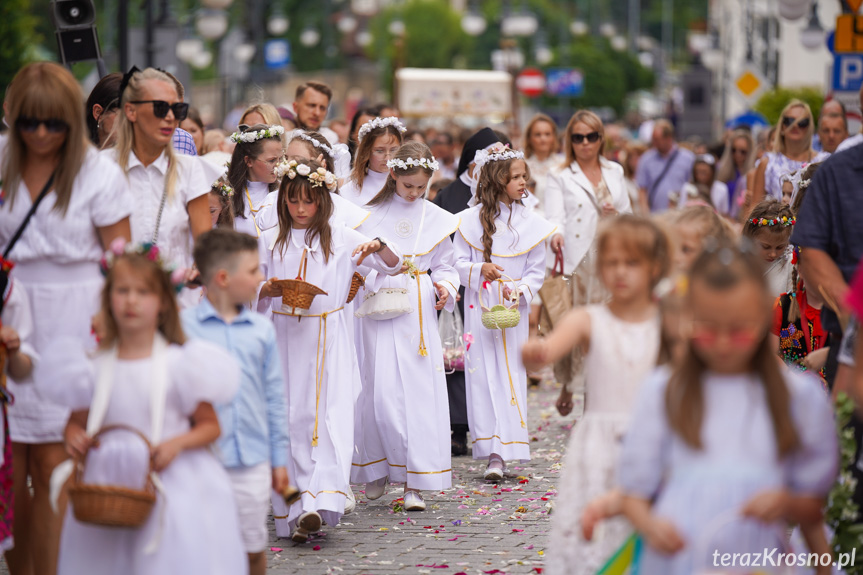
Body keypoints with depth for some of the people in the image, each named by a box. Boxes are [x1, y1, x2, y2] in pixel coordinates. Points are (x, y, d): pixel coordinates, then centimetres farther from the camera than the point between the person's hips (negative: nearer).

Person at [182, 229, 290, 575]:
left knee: (254, 547, 11)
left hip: (253, 460, 3)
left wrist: (279, 458, 11)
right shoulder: (184, 327, -5)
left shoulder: (261, 330, 5)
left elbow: (274, 397, 11)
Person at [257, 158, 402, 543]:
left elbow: (395, 267, 5)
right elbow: (252, 299, 9)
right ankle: (294, 513, 2)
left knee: (329, 417, -14)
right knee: (288, 422, -1)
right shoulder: (270, 242, 9)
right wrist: (268, 290, -13)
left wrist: (379, 246, -16)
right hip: (284, 340, 1)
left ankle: (322, 504, -24)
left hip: (328, 341, -1)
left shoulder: (341, 239, 7)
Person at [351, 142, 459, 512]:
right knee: (380, 391, -8)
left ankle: (415, 481, -3)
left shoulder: (437, 219, 10)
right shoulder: (369, 215, 5)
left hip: (420, 312, 2)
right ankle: (376, 467, 13)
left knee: (420, 391, -5)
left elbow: (444, 266, 18)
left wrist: (445, 287, -3)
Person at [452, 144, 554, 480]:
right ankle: (492, 453, 1)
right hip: (480, 307, -1)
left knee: (512, 376, -3)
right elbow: (459, 263, 2)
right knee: (482, 375, -3)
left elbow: (536, 271, 5)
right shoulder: (472, 219, 0)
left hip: (515, 310, 1)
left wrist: (518, 291, -12)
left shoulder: (530, 223, 3)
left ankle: (501, 452, -1)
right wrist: (480, 270, -18)